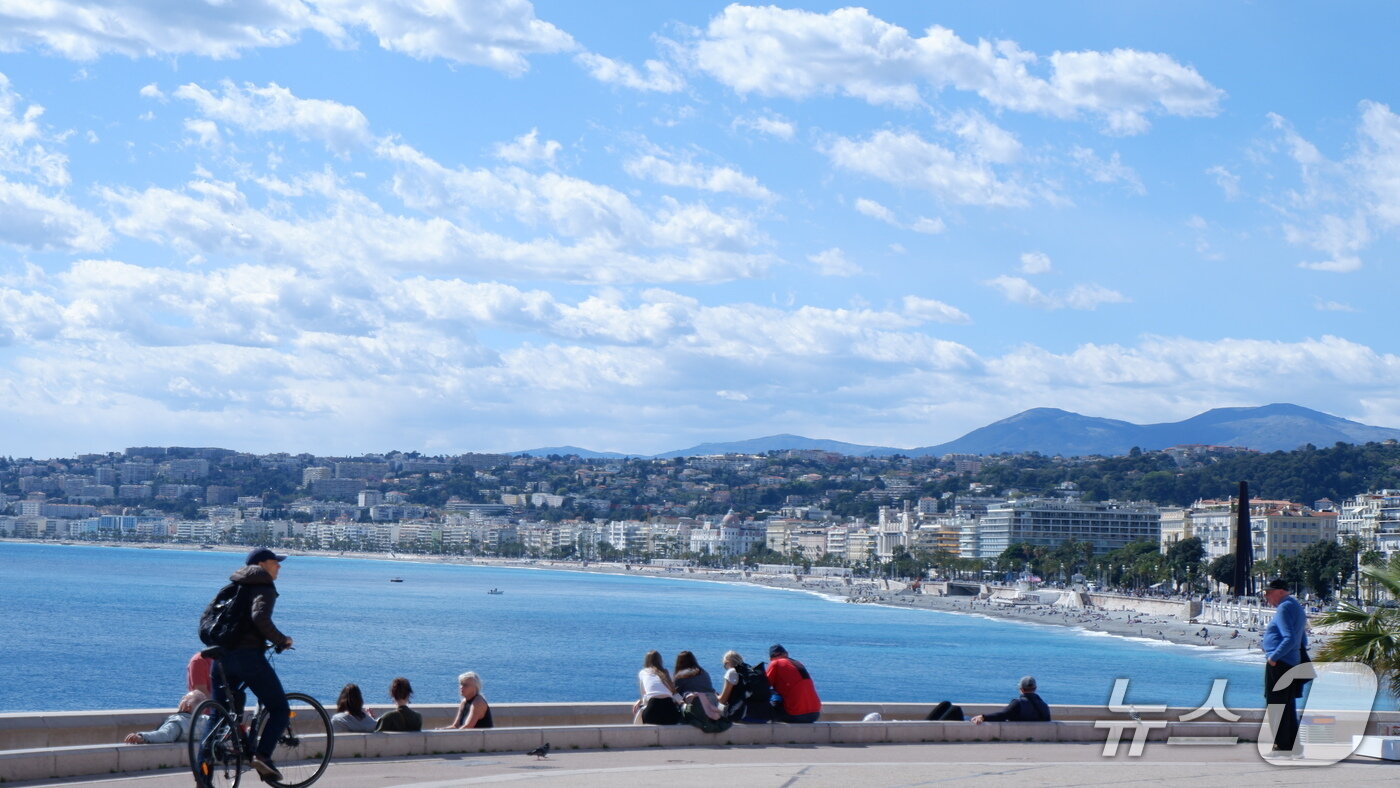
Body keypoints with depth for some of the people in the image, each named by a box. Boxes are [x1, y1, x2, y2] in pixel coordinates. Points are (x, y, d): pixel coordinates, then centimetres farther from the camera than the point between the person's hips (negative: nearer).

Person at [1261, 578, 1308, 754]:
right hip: (1292, 663, 10)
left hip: (1279, 665, -10)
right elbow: (1303, 641, 23)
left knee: (1276, 706, -6)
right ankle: (1292, 743, 18)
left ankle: (1282, 745, -5)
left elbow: (1289, 639, -24)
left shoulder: (1284, 608, -12)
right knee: (1288, 705, 15)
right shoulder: (1296, 607, 19)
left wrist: (1273, 657, -18)